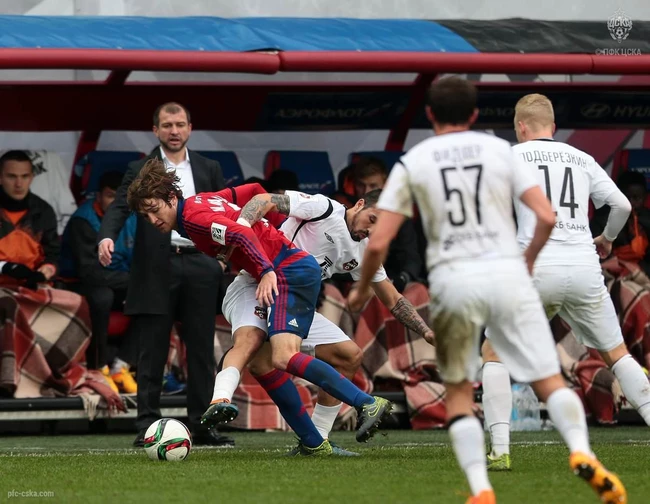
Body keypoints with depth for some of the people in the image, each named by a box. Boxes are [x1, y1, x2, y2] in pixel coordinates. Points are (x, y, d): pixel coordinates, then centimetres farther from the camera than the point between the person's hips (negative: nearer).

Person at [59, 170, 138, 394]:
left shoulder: (131, 218, 2)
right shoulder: (83, 221, -18)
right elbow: (90, 272, -26)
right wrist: (132, 279, -24)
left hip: (119, 285, 6)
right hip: (80, 286, -6)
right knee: (101, 296, -39)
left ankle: (120, 365, -15)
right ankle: (99, 369, -21)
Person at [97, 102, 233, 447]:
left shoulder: (208, 170, 15)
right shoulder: (140, 171, 7)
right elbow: (119, 208, -6)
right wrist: (107, 237, -26)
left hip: (199, 266, 2)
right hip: (156, 270, -2)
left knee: (202, 351, 4)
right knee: (151, 353, -2)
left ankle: (203, 425, 8)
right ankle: (147, 426, -1)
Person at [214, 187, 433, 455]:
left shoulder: (363, 252, 10)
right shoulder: (322, 208, -12)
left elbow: (393, 301, 18)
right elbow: (264, 200, -21)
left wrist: (428, 332, 6)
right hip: (253, 290, -8)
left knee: (350, 356, 4)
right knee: (249, 339, -40)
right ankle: (220, 401, -56)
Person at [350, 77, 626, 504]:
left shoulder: (412, 162, 6)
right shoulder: (500, 150, 7)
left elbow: (378, 243, 1)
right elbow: (547, 217, 0)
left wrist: (362, 290, 18)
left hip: (453, 279, 0)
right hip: (507, 273, 0)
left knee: (459, 393, 14)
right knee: (549, 378, 3)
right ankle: (581, 451, -24)